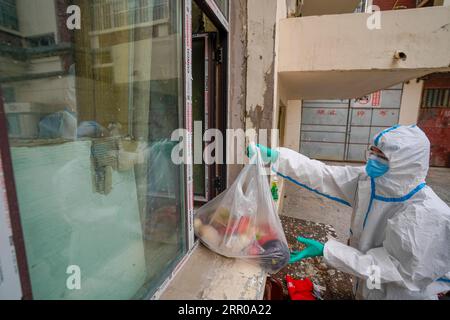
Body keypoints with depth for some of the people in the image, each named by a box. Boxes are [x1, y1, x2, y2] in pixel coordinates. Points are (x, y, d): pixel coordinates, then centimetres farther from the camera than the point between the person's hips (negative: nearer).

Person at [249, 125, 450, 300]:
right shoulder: (367, 180, -15)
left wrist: (326, 251, -33)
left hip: (398, 293, -4)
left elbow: (398, 268, -26)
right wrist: (273, 155, -29)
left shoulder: (429, 215, -30)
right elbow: (320, 175, -20)